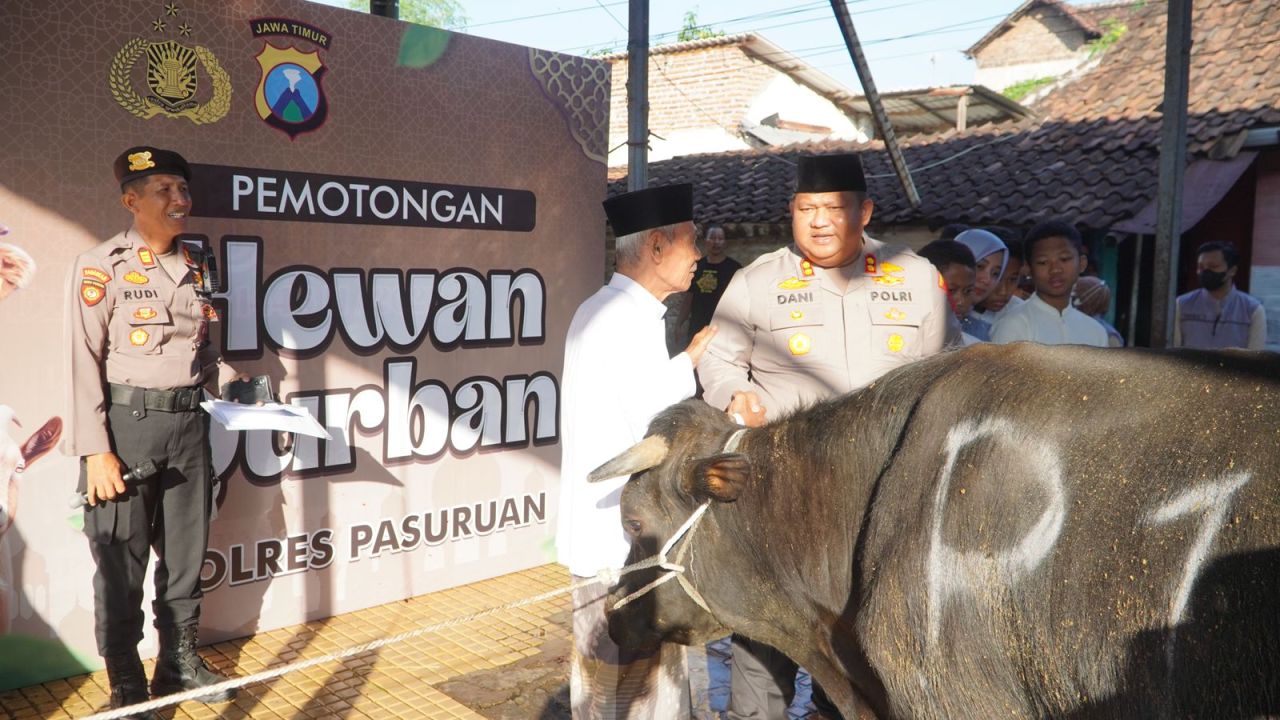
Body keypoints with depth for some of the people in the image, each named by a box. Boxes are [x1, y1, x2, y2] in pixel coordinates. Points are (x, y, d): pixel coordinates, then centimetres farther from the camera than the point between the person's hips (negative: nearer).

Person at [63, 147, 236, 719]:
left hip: (188, 424, 5)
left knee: (185, 553, 14)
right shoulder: (102, 266, -7)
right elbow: (84, 362, -11)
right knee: (122, 560, 5)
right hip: (128, 423, -5)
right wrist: (96, 451, -16)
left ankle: (179, 661, 30)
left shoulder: (195, 267, 9)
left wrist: (203, 423, 13)